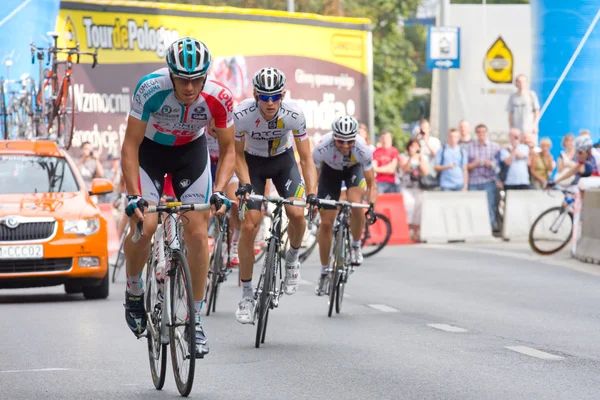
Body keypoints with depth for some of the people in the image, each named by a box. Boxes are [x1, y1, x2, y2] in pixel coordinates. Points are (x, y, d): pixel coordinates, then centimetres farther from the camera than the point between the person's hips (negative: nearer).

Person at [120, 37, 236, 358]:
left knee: (197, 234, -9)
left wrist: (219, 191, -27)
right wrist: (133, 195, -33)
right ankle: (134, 290, 8)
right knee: (143, 226, -21)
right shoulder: (151, 89, -33)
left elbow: (227, 149, -12)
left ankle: (195, 319, 2)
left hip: (191, 152, 2)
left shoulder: (219, 97, -27)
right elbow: (130, 145, -25)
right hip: (149, 150, -1)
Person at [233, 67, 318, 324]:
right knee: (249, 226, -12)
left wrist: (312, 193, -33)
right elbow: (237, 154, -14)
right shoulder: (242, 114, -30)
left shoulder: (294, 114, -28)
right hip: (253, 161, -1)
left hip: (283, 160, 1)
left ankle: (292, 259, 13)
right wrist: (245, 184, -28)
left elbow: (306, 158, -21)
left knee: (297, 214, -20)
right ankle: (247, 295, 0)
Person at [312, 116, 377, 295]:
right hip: (330, 170, 0)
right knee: (326, 222, -3)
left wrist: (371, 204, -39)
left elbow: (371, 183, -25)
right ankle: (324, 272, 13)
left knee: (355, 204, -31)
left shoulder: (363, 150, -36)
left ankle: (356, 245, -3)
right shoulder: (322, 148, -38)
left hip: (354, 168, 0)